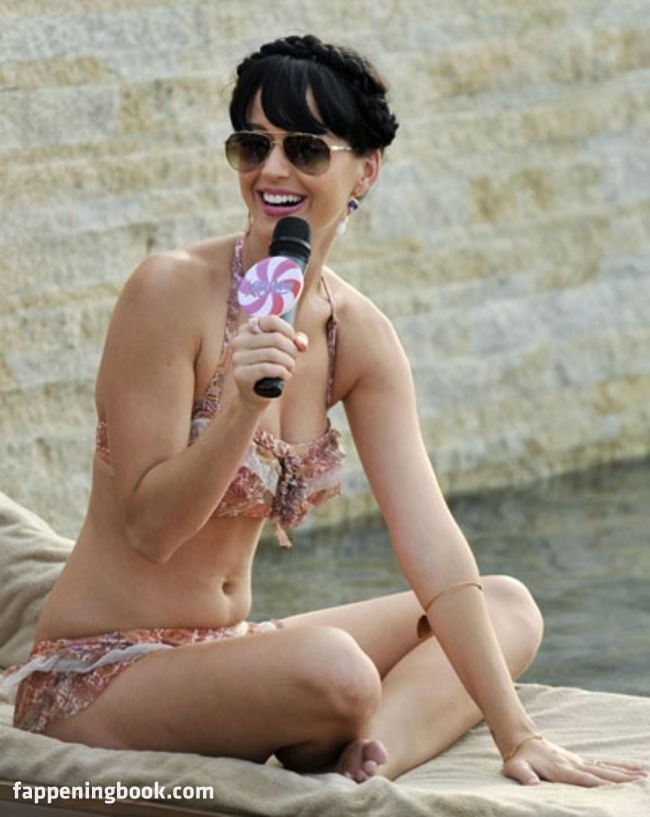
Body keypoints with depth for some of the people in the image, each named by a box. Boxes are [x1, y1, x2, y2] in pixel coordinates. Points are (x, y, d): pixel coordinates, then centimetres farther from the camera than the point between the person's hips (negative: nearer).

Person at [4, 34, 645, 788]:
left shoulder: (360, 336, 2)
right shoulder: (172, 289, -16)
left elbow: (429, 542, -3)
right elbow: (149, 528, -16)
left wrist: (515, 734, -9)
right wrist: (244, 408, -33)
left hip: (223, 651, 7)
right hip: (97, 677, -7)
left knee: (510, 606, 5)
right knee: (332, 666, -34)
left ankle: (372, 757, -19)